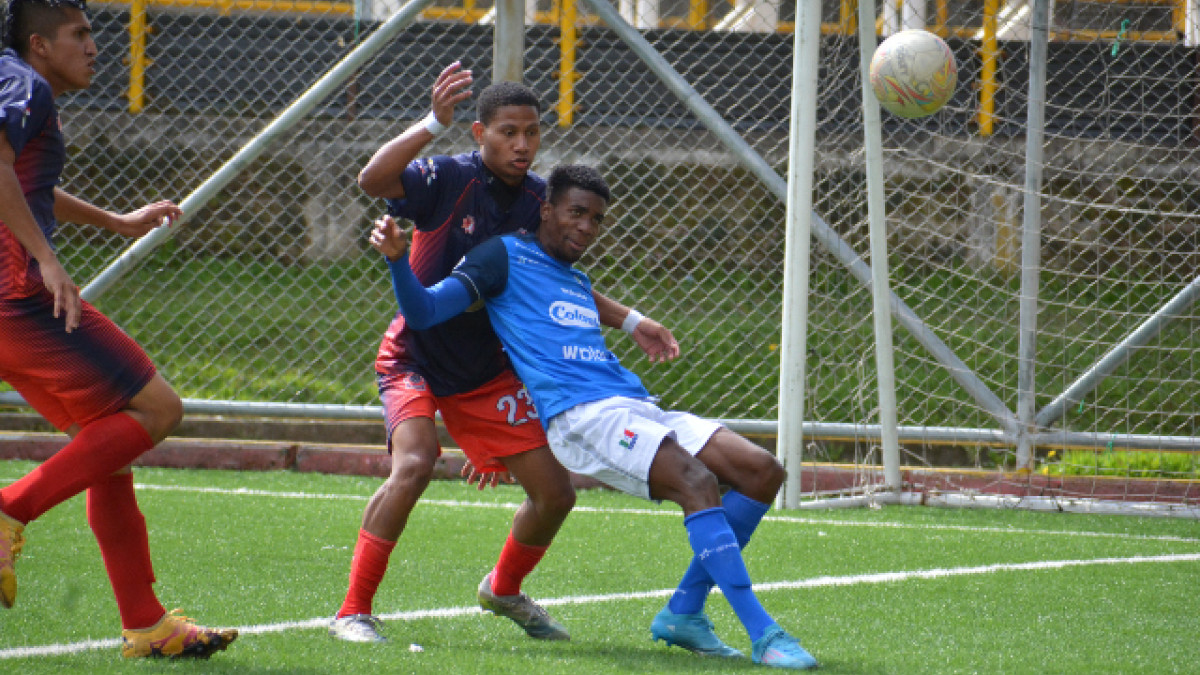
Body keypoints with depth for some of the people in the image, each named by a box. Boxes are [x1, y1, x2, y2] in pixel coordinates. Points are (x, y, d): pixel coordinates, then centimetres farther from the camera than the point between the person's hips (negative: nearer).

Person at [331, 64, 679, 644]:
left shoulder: (540, 202, -2)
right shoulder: (449, 179, -18)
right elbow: (373, 180, -37)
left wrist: (630, 322, 7)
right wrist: (434, 123, -44)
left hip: (487, 372, 6)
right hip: (416, 357, -6)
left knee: (555, 493, 4)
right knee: (414, 463, -31)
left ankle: (504, 589, 34)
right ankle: (354, 611, -21)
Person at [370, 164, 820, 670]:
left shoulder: (579, 282, 29)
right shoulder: (506, 256, 7)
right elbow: (423, 312, -2)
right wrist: (397, 259, -16)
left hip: (636, 411, 8)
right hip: (580, 415, -8)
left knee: (763, 471, -5)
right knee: (697, 480, -30)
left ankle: (684, 613, -2)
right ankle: (763, 634, -35)